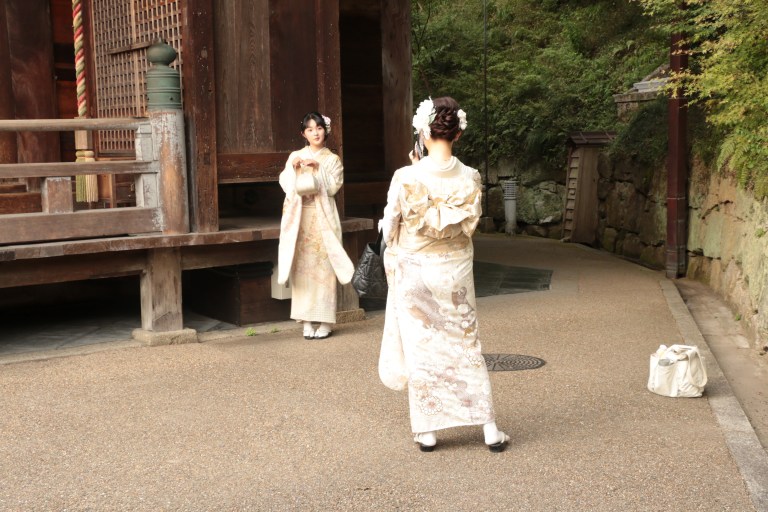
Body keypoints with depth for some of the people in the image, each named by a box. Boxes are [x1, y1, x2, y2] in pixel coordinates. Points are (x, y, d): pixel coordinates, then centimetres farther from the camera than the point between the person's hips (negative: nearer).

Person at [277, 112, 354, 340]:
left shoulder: (332, 159, 8)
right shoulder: (295, 156, 12)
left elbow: (334, 186, -5)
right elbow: (285, 184, 2)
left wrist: (316, 168, -12)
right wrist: (292, 167, -13)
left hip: (323, 217, -2)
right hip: (300, 217, 2)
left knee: (323, 266, -5)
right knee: (303, 266, 0)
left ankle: (324, 321, 1)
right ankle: (307, 320, 5)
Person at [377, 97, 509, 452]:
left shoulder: (406, 178, -16)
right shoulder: (470, 179, -9)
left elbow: (389, 229, -7)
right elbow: (469, 225, 4)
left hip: (413, 272, -2)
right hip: (455, 271, 2)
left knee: (420, 347, 9)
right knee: (465, 345, 12)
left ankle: (427, 431, 15)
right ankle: (490, 429, 14)